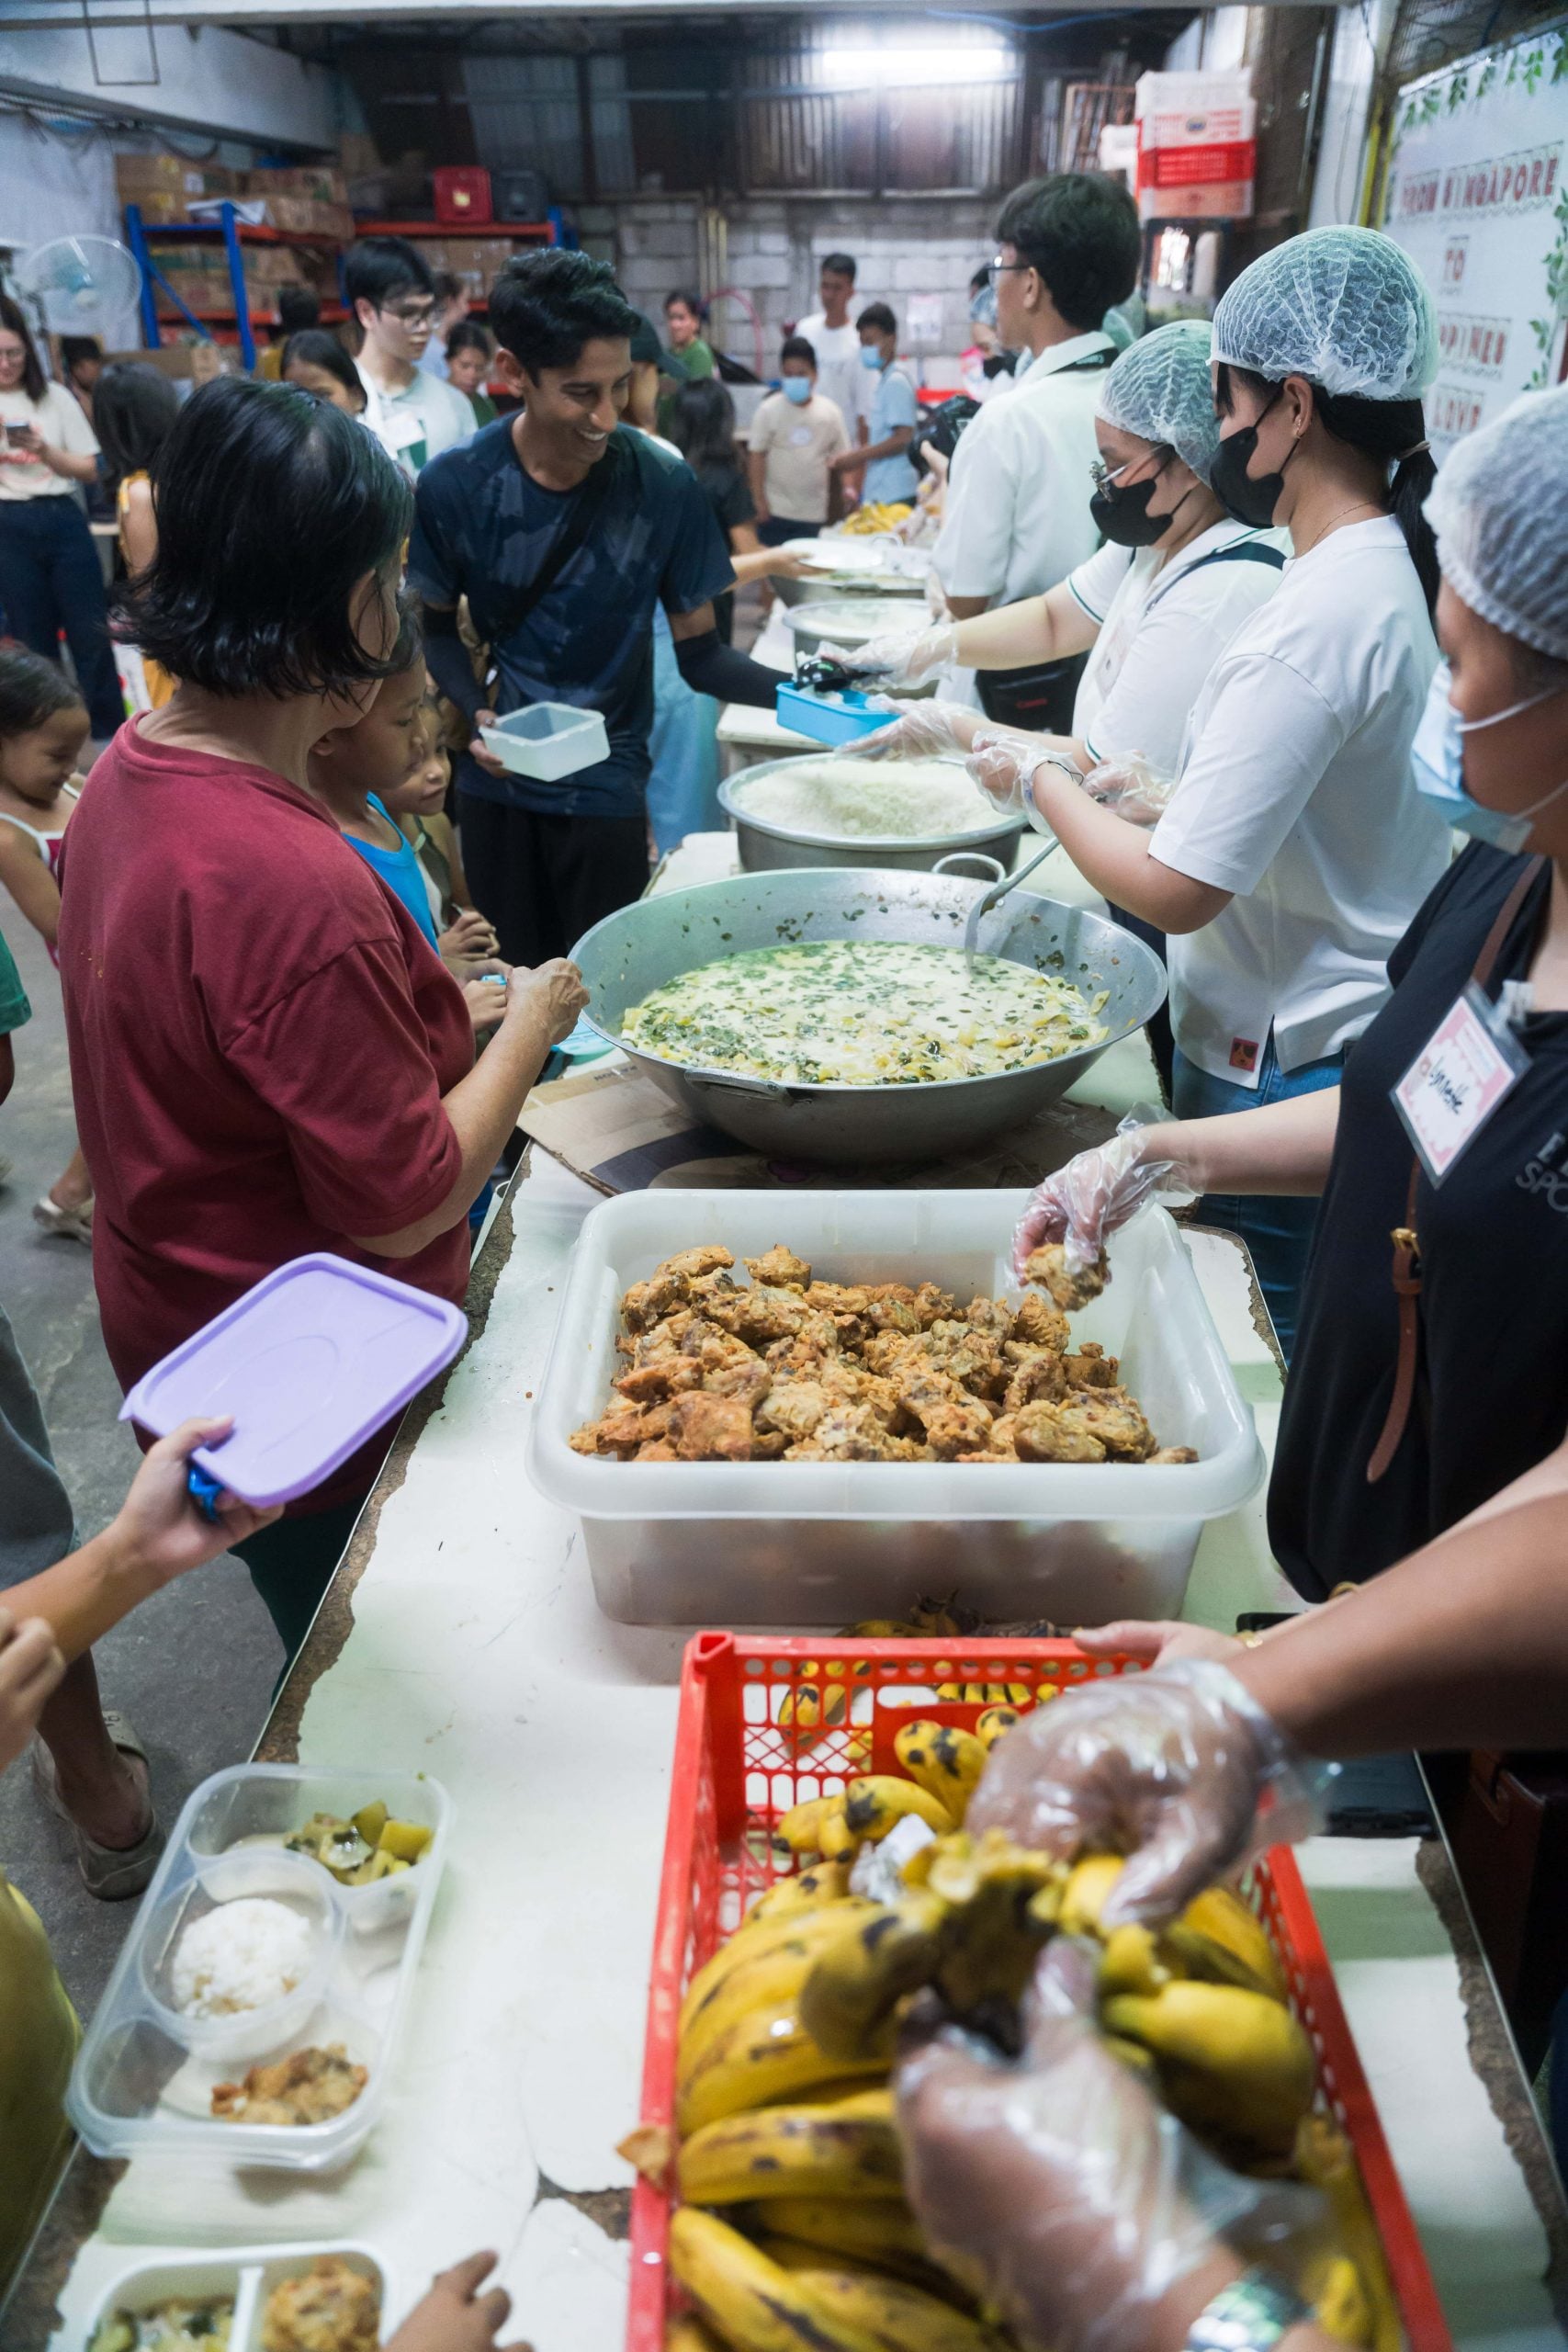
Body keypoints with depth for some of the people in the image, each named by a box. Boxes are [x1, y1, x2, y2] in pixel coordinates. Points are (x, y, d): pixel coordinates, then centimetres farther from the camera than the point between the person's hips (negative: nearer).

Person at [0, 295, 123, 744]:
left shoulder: (55, 397, 4)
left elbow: (89, 470, 3)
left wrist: (42, 449, -13)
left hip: (62, 519, 0)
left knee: (91, 629, 0)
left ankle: (109, 729, 10)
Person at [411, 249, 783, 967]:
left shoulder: (661, 483, -12)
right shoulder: (455, 485, -10)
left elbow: (698, 655, -7)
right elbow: (437, 626, 5)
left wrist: (798, 690, -24)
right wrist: (473, 711, -14)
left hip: (606, 789, -1)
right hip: (495, 781, 1)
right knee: (513, 981, 13)